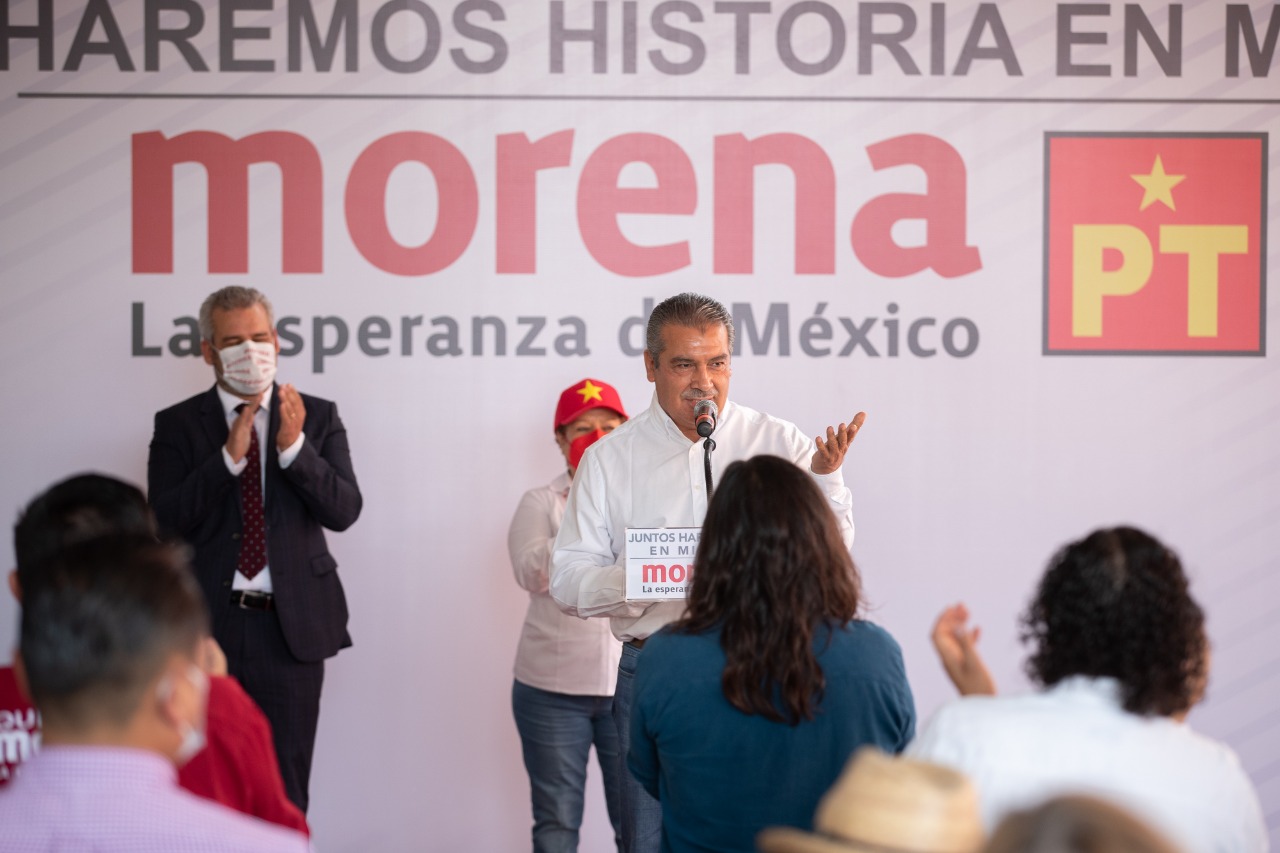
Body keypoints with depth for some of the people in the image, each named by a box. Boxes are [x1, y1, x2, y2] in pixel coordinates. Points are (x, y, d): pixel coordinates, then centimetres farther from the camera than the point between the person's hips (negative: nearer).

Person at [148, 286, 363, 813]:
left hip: (291, 626, 0)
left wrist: (295, 447, -20)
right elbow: (165, 523, -8)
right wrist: (229, 456, -18)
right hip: (207, 625, 0)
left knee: (285, 790, 6)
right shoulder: (178, 425, 3)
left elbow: (344, 511, -5)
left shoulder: (317, 417, 4)